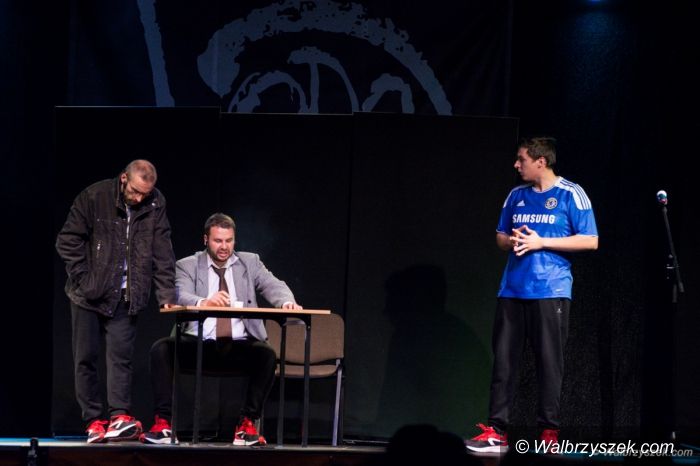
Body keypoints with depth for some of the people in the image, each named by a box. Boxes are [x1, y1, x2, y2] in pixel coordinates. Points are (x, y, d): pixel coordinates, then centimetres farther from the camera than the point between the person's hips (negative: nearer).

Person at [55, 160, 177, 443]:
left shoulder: (155, 205, -3)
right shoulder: (94, 197, -11)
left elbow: (163, 254, -3)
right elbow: (68, 241, -6)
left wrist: (167, 295, -9)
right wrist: (83, 279, -11)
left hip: (126, 297, 1)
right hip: (89, 293, 0)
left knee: (120, 355, -10)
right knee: (85, 359, 1)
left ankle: (120, 418, -16)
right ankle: (94, 422, 6)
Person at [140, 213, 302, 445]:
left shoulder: (250, 262, 14)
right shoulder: (188, 266, 7)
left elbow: (274, 286, -1)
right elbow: (182, 297, -12)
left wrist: (287, 302, -26)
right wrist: (205, 302, -36)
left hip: (239, 346, 1)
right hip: (199, 344, -1)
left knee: (267, 354, -30)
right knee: (161, 348, -27)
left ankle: (247, 424, -21)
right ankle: (163, 422, -25)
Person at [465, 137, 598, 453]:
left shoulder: (571, 195, -2)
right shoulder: (516, 196, 14)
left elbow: (590, 241, -6)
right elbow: (500, 237, 23)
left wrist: (541, 242, -12)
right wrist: (512, 240, -2)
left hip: (551, 292, -5)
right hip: (512, 290, 5)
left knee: (549, 362, -2)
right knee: (503, 360, 2)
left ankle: (549, 432, 6)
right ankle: (496, 432, 4)